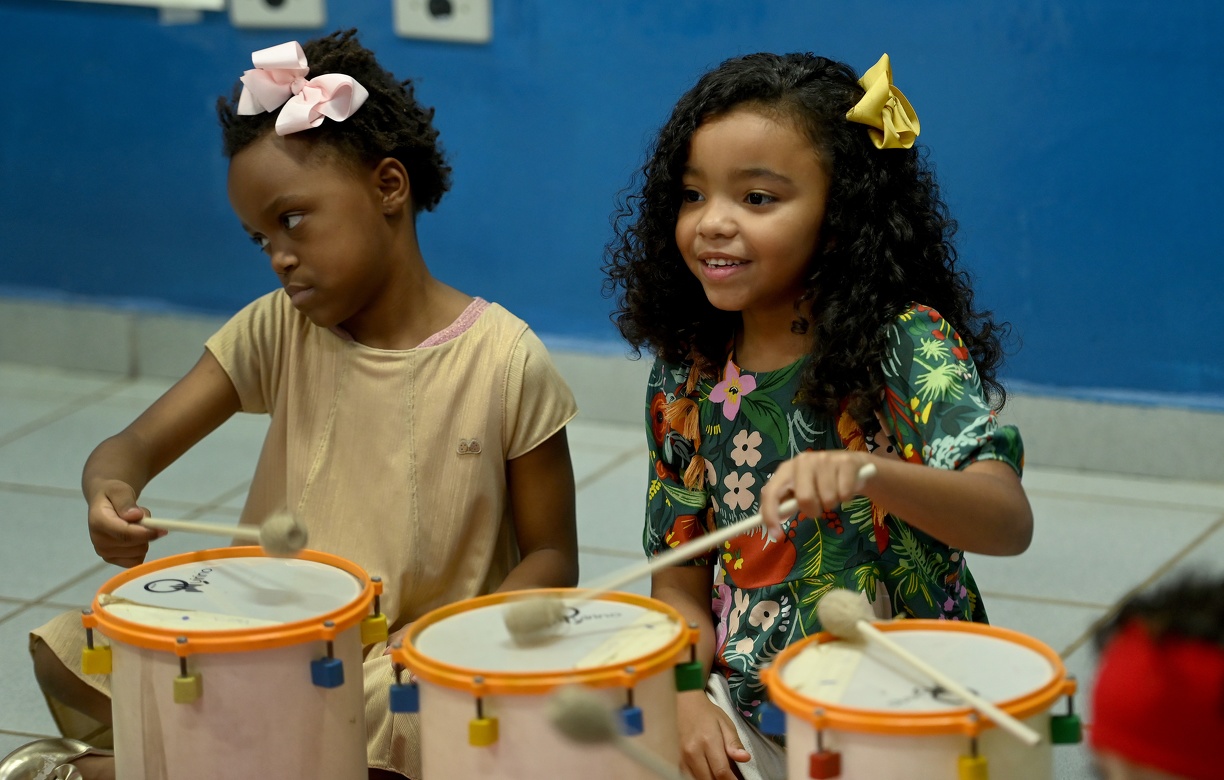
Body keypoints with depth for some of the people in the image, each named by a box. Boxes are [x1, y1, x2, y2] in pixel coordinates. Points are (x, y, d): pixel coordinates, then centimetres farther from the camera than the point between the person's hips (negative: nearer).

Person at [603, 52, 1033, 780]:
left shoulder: (910, 345, -10)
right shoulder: (686, 378, 5)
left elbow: (1010, 522, -25)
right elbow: (682, 584, 10)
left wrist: (867, 473, -43)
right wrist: (688, 701, -10)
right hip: (747, 720, 4)